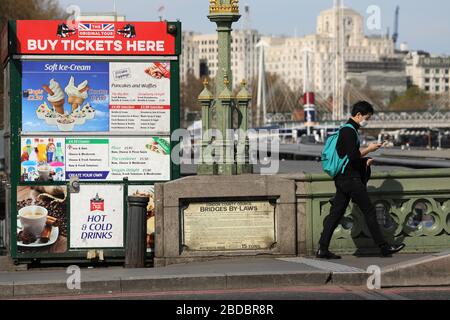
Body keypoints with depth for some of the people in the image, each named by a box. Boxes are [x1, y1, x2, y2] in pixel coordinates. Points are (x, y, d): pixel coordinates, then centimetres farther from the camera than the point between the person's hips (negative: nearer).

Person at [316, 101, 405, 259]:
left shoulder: (345, 129, 18)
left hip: (341, 179, 10)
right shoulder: (349, 131, -14)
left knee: (335, 213, 5)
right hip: (351, 179, -10)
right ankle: (384, 247, 2)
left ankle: (323, 249, 1)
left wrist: (364, 161, 16)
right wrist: (368, 149, -9)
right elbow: (353, 156, -22)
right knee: (369, 212, -2)